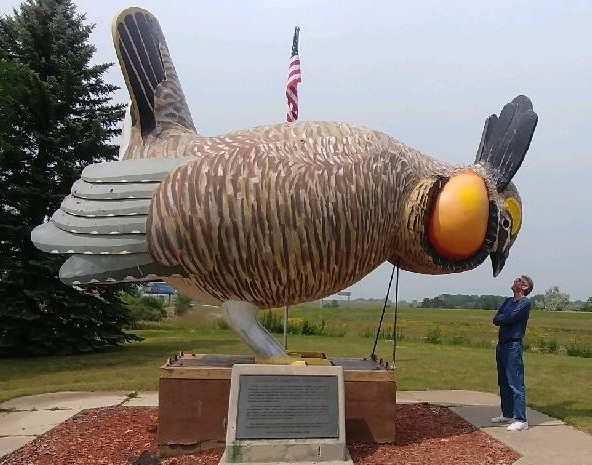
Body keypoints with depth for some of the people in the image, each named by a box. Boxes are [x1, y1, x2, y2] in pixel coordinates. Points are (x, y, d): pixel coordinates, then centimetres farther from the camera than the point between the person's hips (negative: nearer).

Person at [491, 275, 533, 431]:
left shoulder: (525, 302, -6)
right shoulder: (508, 301, 18)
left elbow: (510, 318, -17)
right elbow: (495, 320, 7)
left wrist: (501, 318, 0)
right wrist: (506, 318, -8)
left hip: (513, 345, -9)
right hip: (501, 345, 9)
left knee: (516, 384, -10)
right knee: (504, 383, 15)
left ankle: (521, 420, -9)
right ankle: (507, 415, 25)